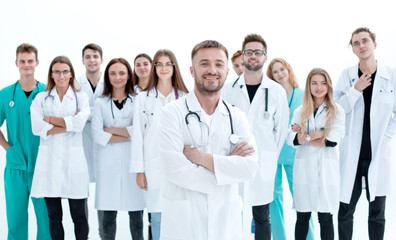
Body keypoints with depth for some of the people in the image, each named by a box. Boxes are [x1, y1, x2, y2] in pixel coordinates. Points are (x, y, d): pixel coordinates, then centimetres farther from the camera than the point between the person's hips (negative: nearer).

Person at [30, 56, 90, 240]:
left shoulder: (81, 97, 8)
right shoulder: (41, 98, 9)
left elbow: (79, 123, -10)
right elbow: (37, 128, -6)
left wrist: (51, 119, -5)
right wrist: (68, 124, -9)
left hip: (73, 161, -1)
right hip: (49, 161, 1)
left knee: (78, 214, 1)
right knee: (54, 216, 7)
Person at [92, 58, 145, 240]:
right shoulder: (101, 103, 9)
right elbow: (97, 135, -2)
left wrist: (111, 130, -4)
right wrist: (128, 135, -7)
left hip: (133, 160, -1)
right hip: (109, 162, 1)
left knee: (136, 212, 1)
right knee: (108, 214, 3)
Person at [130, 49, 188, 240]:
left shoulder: (184, 98, 6)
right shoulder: (143, 98, 5)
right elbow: (137, 135, 3)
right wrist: (139, 170, -1)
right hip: (154, 166, 0)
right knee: (157, 217, 5)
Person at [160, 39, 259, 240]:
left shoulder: (237, 117, 6)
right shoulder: (173, 113, -6)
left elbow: (250, 167, -8)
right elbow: (176, 170, -17)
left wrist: (199, 156, -16)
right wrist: (228, 162, -10)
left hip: (226, 221, 3)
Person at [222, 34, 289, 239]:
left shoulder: (276, 91, 2)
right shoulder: (228, 90, 2)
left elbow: (281, 128, 6)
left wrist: (271, 157, 6)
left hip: (263, 163, 0)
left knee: (262, 217, 8)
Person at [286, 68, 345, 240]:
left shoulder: (337, 112, 4)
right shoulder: (299, 112, 11)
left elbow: (332, 141, -9)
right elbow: (291, 139, -2)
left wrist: (305, 137, -5)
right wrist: (318, 133, -10)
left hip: (326, 169, -2)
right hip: (303, 169, 2)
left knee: (325, 218, 1)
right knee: (302, 217, 7)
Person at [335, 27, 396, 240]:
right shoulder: (347, 75, 1)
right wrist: (355, 90, -12)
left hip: (378, 154, 0)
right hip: (351, 154, 0)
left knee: (377, 212, 9)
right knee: (345, 211, 4)